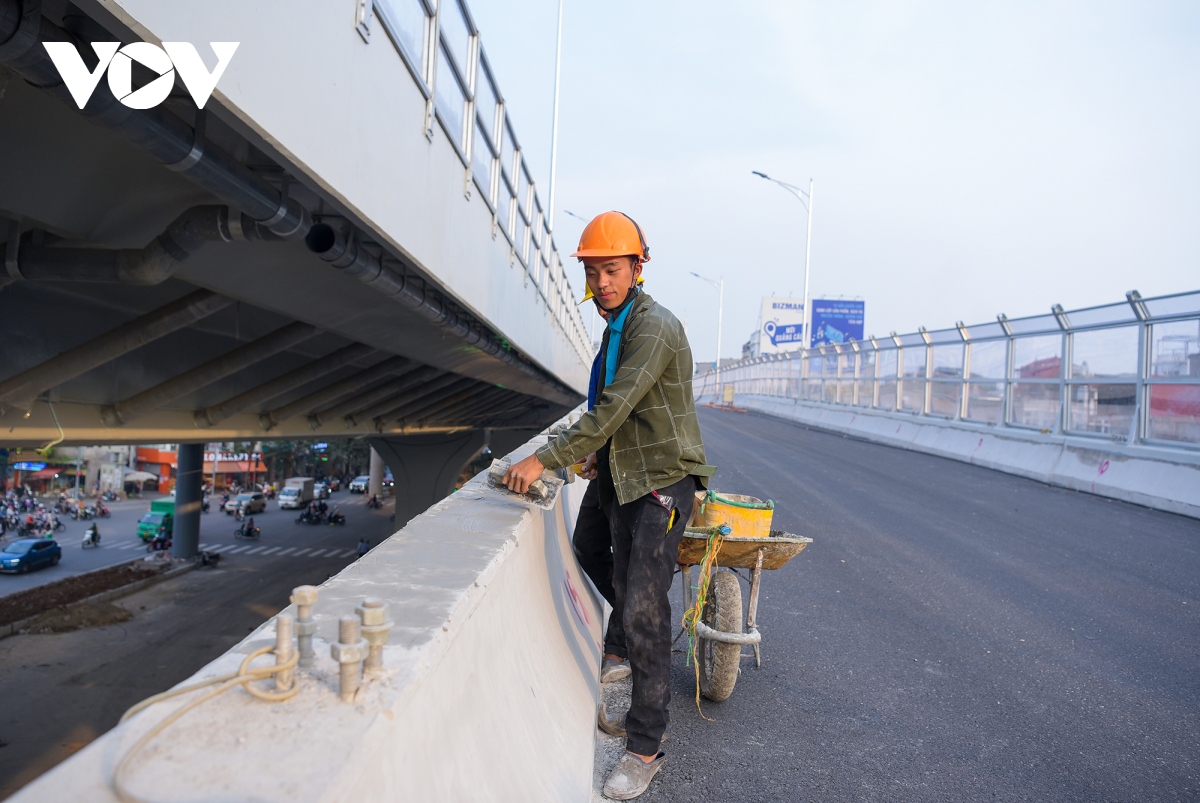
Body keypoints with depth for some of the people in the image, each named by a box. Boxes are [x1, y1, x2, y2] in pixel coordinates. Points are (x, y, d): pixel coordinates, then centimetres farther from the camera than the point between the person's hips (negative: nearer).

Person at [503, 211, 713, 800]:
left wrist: (547, 459, -23)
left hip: (664, 482, -9)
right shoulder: (617, 326, 13)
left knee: (643, 609, -11)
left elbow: (615, 407, -25)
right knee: (628, 605, 15)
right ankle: (649, 708, 34)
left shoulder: (655, 325, -16)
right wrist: (599, 452, 12)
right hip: (626, 483, 9)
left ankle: (646, 747, 2)